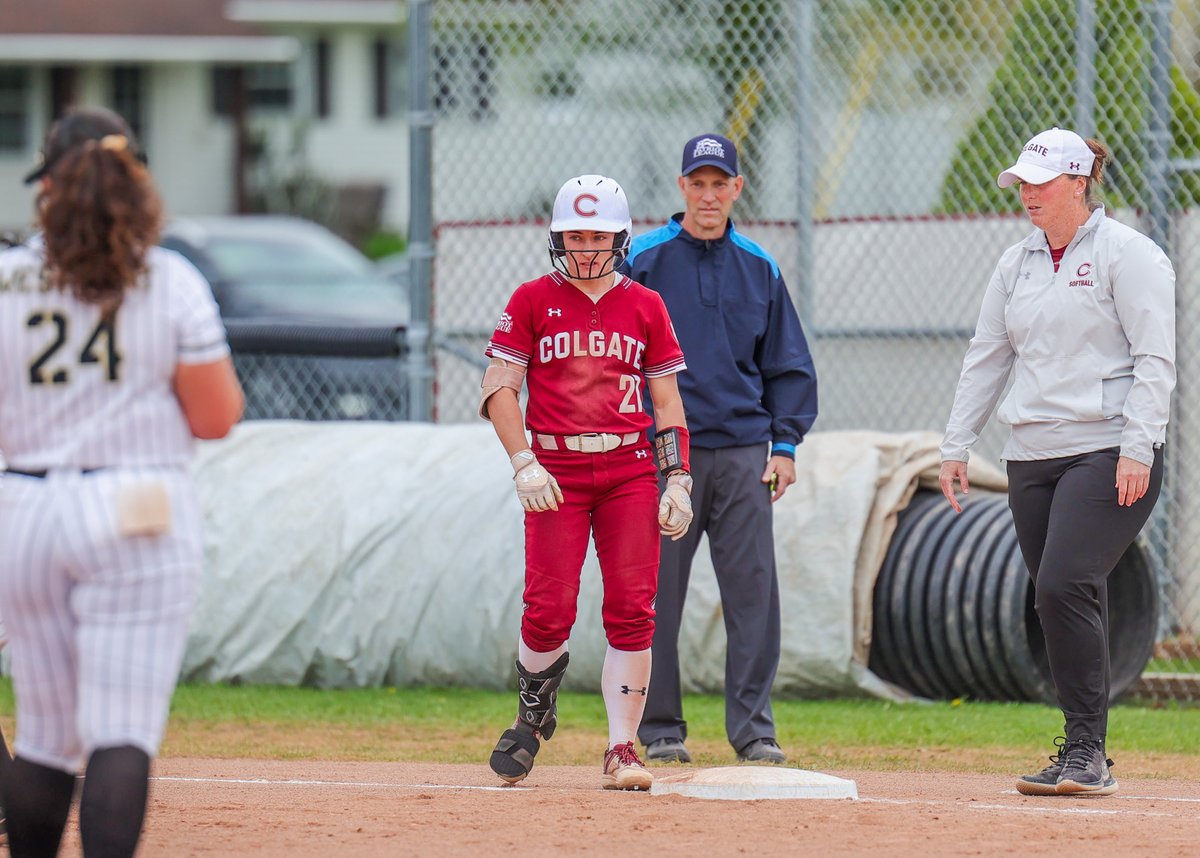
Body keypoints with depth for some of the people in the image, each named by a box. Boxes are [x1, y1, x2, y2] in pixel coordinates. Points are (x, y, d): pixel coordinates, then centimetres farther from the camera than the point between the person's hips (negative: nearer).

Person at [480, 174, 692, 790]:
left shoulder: (645, 306, 11)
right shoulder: (531, 301, 6)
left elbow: (667, 399, 12)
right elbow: (498, 389, 1)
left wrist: (678, 479, 3)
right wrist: (524, 463, -12)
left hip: (630, 469, 2)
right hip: (555, 472, -2)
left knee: (631, 611, -6)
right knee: (550, 609, -9)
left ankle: (622, 750, -2)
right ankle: (535, 711, 20)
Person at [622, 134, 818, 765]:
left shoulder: (759, 268, 11)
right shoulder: (641, 261, 2)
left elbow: (787, 364, 16)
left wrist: (785, 444, 6)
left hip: (743, 450, 2)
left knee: (754, 589, -3)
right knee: (658, 593, -1)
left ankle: (753, 727, 1)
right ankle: (660, 729, 7)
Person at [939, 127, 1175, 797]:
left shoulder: (1128, 254, -4)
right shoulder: (1018, 264, 16)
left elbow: (1155, 358, -10)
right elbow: (987, 359, 20)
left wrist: (1137, 448, -18)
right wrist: (957, 444, 15)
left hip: (1108, 452, -7)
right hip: (1033, 458, 7)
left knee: (1066, 588, -19)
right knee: (1062, 600, 4)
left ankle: (1086, 753, -16)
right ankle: (1084, 759, 8)